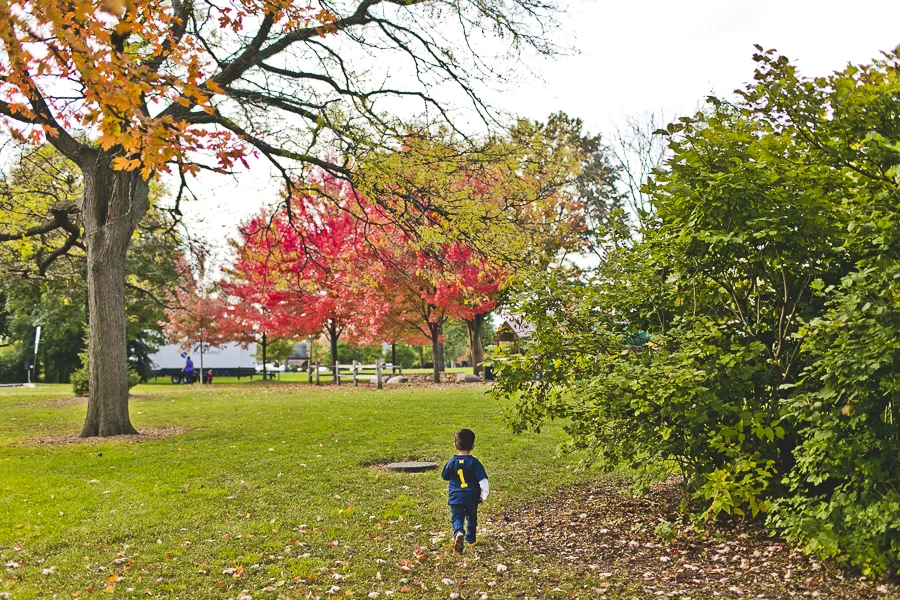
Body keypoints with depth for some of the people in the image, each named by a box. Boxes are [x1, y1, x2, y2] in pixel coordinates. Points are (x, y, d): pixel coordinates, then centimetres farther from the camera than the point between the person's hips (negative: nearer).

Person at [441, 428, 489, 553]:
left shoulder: (451, 462, -5)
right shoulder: (474, 462, -10)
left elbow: (445, 476, 12)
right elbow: (483, 479, -14)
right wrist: (484, 494, -4)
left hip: (456, 497, -1)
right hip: (472, 497, 1)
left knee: (457, 518, 2)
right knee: (472, 518, 21)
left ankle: (459, 533, -28)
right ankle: (470, 539, 32)